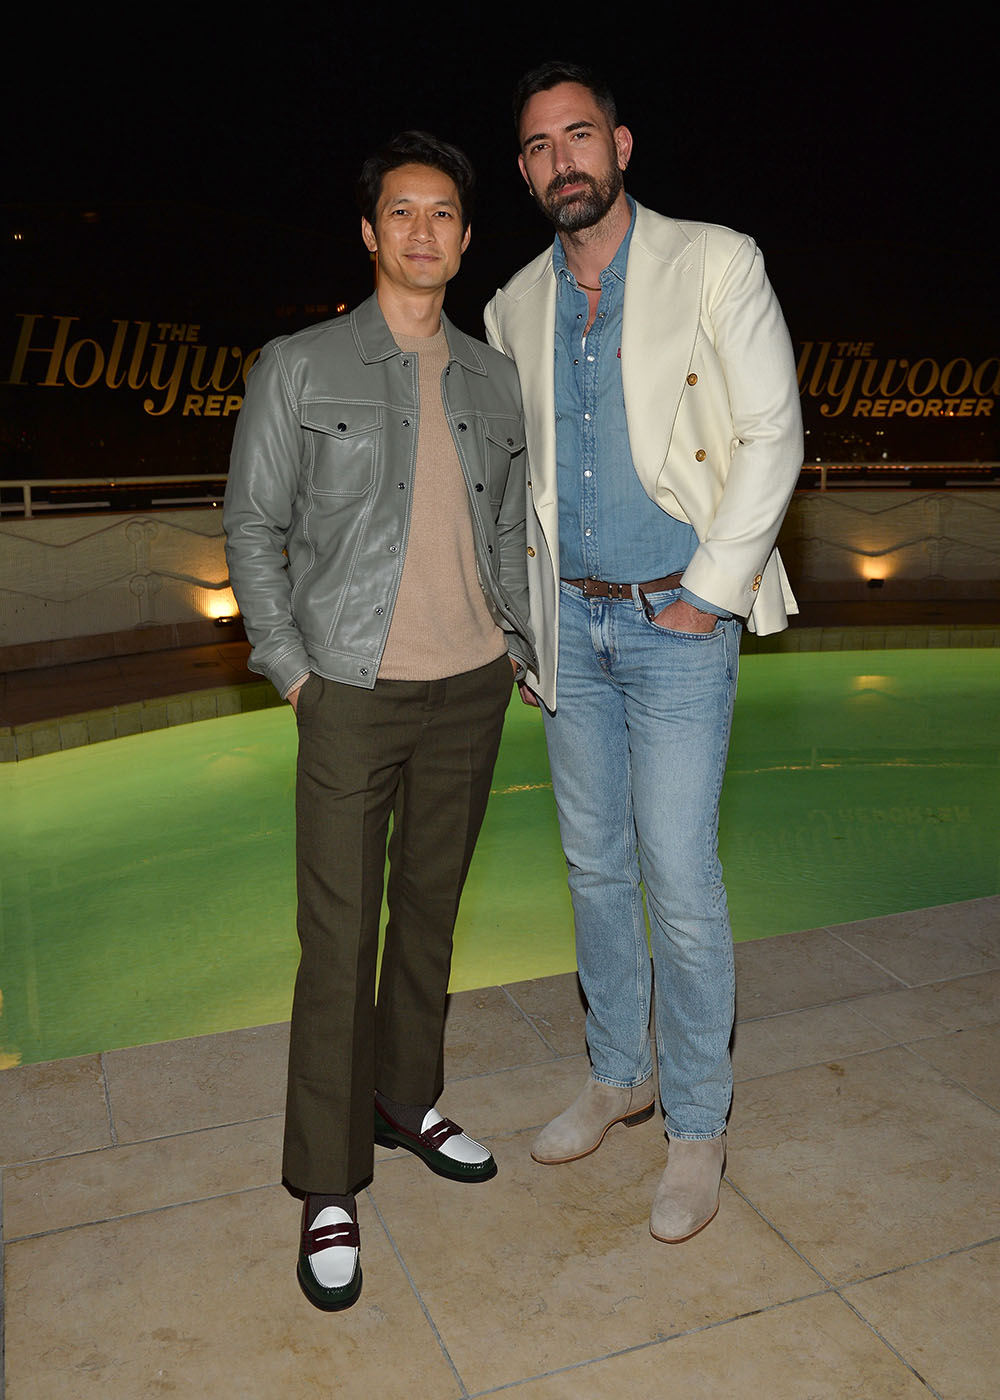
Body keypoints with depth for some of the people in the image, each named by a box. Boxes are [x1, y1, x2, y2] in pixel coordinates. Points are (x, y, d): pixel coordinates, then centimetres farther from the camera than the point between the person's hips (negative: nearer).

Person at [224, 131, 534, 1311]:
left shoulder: (494, 379, 11)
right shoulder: (299, 367, 1)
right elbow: (253, 527, 1)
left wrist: (521, 640, 10)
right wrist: (289, 667, -6)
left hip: (471, 689, 4)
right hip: (354, 692, -4)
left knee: (430, 908, 13)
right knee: (339, 937, -2)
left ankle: (408, 1101, 33)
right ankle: (328, 1187, 12)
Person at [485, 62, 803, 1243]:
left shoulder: (714, 264, -2)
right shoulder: (515, 308, 11)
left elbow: (772, 435, -7)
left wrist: (710, 591, -12)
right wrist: (523, 620, 9)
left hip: (678, 620, -5)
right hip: (570, 623, 5)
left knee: (680, 882, -5)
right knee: (595, 866, 12)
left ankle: (696, 1123, 15)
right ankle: (617, 1074, 30)